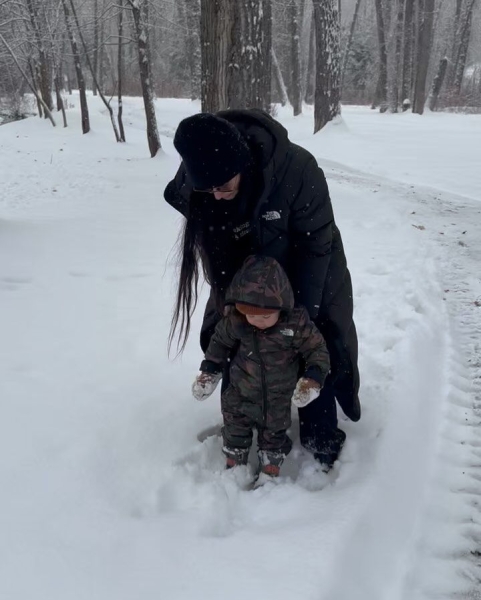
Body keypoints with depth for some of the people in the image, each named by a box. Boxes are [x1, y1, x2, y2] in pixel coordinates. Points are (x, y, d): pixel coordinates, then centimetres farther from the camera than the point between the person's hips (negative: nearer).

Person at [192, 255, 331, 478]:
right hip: (240, 394, 1)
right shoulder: (235, 321, -22)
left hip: (277, 399, -1)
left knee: (274, 434, 20)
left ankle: (270, 470, 43)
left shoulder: (296, 324, -28)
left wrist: (312, 379, -27)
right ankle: (234, 466, 43)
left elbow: (317, 349, -15)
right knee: (235, 432, 19)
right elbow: (220, 340, -2)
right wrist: (209, 371, -2)